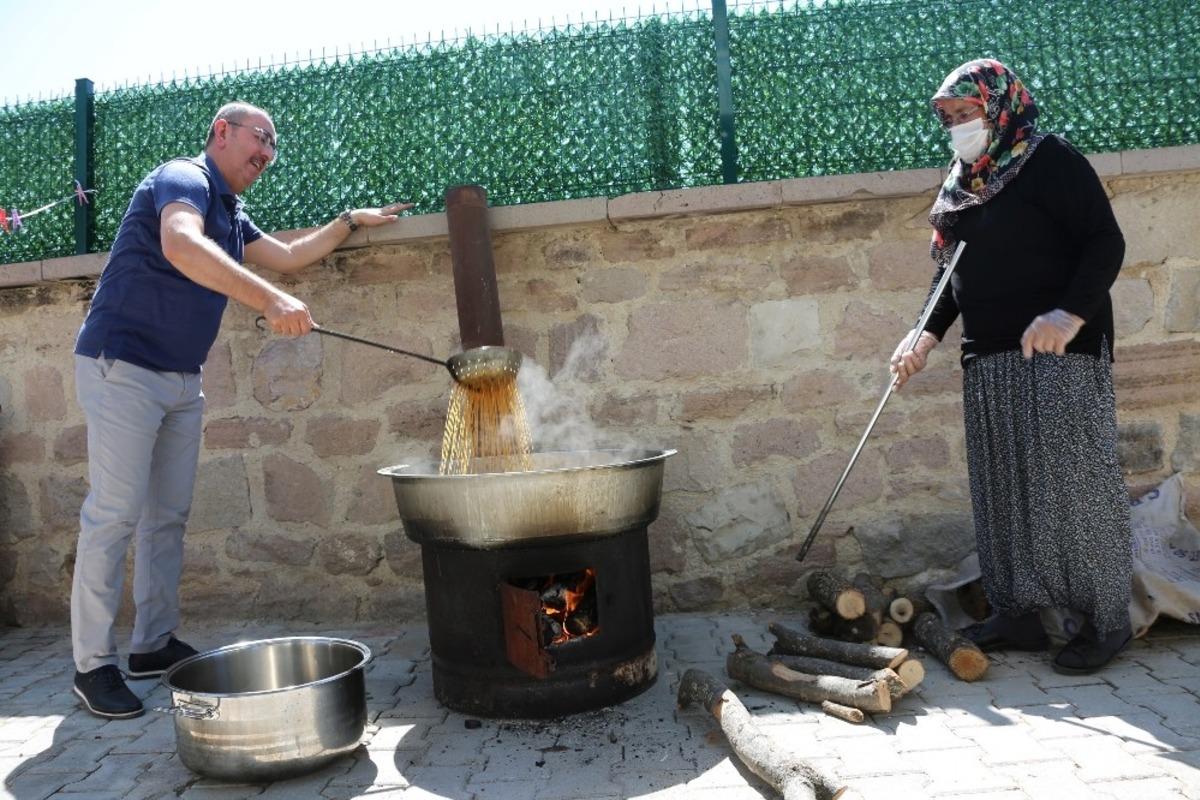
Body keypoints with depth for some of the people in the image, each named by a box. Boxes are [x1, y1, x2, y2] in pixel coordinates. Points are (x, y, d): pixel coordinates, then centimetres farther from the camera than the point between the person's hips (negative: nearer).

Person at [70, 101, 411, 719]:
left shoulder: (230, 214, 18)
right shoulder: (184, 179, -11)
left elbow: (288, 257, 30)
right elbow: (181, 245, -32)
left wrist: (353, 220, 27)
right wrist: (270, 300, -42)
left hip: (182, 380, 9)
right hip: (123, 367, -9)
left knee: (168, 516, 9)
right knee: (114, 515, -7)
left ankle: (153, 645, 19)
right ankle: (92, 665, 1)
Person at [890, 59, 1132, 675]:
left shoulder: (1049, 160, -5)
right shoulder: (961, 184, 16)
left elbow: (1106, 242, -11)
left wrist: (1072, 313, -26)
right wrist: (927, 334, 8)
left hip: (1058, 354, -7)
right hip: (988, 360, 7)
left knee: (1076, 484, -4)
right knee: (1001, 490, 8)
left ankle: (1108, 621, 9)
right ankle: (1018, 614, 17)